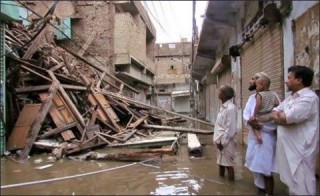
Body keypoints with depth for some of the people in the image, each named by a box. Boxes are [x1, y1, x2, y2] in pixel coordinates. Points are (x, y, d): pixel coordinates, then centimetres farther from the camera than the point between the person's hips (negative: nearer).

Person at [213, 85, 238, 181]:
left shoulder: (230, 108, -19)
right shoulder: (223, 107, 10)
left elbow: (230, 128, -20)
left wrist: (222, 142, -17)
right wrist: (218, 140, 13)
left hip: (226, 142, -9)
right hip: (221, 141, 9)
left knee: (228, 164, 1)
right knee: (221, 163, 18)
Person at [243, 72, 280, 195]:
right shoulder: (252, 97, 12)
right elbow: (246, 113, -1)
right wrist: (249, 120, -21)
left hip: (266, 137, -7)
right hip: (253, 136, 7)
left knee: (265, 169, -1)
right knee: (256, 166, 16)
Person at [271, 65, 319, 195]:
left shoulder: (309, 98, -16)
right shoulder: (290, 98, 14)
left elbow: (285, 117, -24)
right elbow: (274, 114, 11)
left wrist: (280, 114, -2)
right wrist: (283, 118, -10)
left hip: (300, 150, -9)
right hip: (287, 148, 9)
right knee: (292, 183, 20)